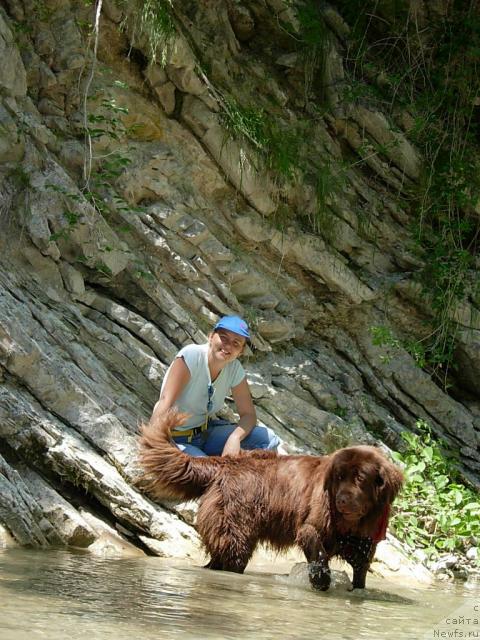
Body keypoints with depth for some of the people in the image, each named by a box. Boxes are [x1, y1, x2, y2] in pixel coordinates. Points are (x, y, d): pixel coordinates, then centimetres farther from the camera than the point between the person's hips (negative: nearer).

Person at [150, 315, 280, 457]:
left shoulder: (235, 369, -5)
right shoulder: (191, 355, -22)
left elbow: (248, 414, -2)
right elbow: (166, 401, -30)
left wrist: (235, 437, -26)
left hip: (207, 432, 6)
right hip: (176, 439, -6)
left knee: (268, 439, -10)